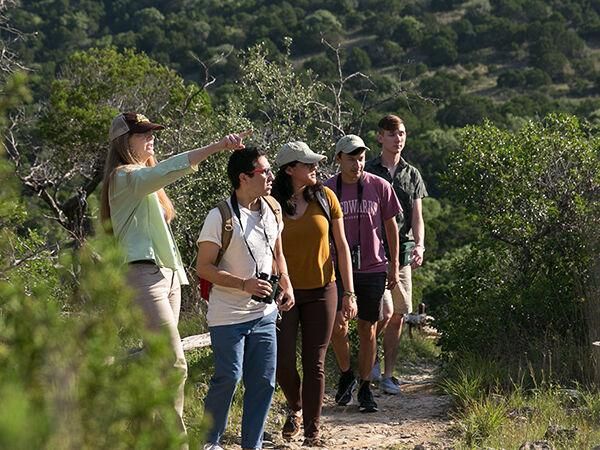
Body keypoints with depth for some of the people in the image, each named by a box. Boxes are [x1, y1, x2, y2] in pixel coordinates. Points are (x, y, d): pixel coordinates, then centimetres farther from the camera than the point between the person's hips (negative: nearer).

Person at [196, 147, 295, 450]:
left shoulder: (271, 210, 7)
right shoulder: (221, 217, -15)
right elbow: (204, 267, -13)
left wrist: (287, 286, 5)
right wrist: (244, 284, -22)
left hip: (265, 314, 6)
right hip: (229, 316, -6)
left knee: (264, 382, 6)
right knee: (228, 378, -5)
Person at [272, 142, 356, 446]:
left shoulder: (324, 197, -1)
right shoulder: (273, 204, -6)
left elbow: (341, 246, 3)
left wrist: (349, 292, 1)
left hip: (321, 291, 1)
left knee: (315, 364, 3)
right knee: (283, 361, -3)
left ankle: (312, 431, 11)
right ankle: (295, 409, 27)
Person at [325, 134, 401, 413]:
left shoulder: (379, 187, -2)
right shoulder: (327, 190, -4)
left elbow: (391, 226, 7)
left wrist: (394, 265, 8)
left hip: (373, 268, 1)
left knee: (367, 329, 6)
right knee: (337, 325, -12)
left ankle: (365, 388, 19)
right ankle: (346, 374, 14)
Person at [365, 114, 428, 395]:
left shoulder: (411, 174, 13)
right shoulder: (367, 172, 0)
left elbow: (417, 216, 11)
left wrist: (419, 245, -6)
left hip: (402, 252, 4)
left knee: (398, 315, 4)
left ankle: (388, 375, 13)